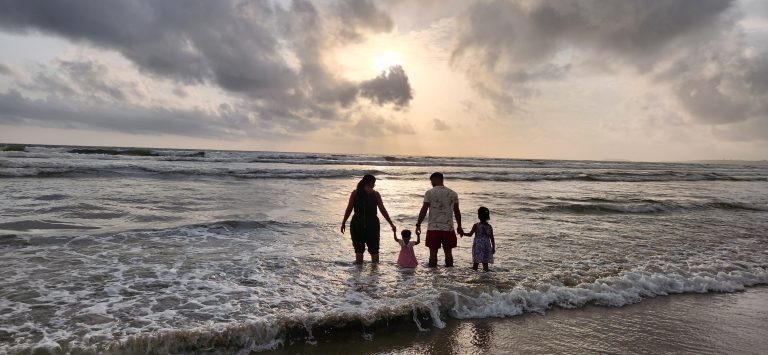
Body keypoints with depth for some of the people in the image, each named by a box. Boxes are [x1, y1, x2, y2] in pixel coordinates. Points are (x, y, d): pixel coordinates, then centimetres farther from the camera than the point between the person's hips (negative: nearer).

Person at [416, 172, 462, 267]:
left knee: (433, 252, 4)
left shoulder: (430, 193, -5)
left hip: (433, 228, -3)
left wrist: (418, 225, 1)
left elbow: (423, 210, -7)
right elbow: (457, 212, 12)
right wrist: (459, 226, 22)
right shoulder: (453, 193, 6)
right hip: (448, 228, 3)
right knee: (448, 252, 12)